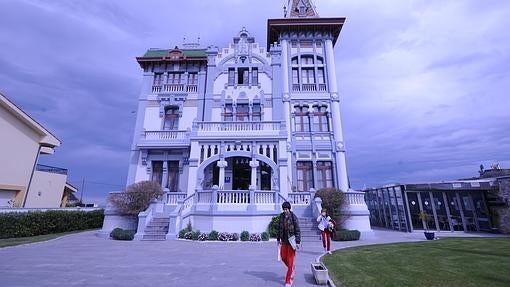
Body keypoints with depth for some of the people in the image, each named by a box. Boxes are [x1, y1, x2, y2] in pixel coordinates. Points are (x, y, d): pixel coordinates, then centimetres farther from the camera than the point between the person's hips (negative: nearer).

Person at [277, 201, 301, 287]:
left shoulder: (293, 217, -15)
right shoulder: (281, 216, 0)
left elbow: (297, 230, -13)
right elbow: (279, 228, 10)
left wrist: (298, 242, -16)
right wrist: (278, 239, 12)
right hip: (284, 241, 5)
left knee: (290, 260, 1)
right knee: (283, 257, 14)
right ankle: (292, 269, 43)